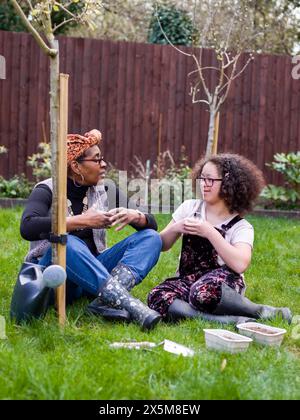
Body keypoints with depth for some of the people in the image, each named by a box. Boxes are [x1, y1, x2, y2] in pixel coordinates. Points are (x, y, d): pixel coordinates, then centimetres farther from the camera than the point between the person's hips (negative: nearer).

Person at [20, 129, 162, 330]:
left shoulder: (104, 190, 6)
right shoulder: (47, 191, -7)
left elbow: (152, 224, 5)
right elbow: (28, 228, -28)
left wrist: (134, 215, -19)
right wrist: (82, 221, -29)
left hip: (93, 271, 5)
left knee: (151, 238, -13)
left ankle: (107, 300, -37)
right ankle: (128, 304, -44)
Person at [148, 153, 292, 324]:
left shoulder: (241, 227, -4)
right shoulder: (189, 208, 8)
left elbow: (240, 265, -23)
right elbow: (163, 245, 13)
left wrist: (209, 232, -21)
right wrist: (175, 229, -8)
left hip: (223, 285, -4)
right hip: (187, 282, 4)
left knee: (203, 291, -40)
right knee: (157, 298, -29)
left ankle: (265, 312, -16)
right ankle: (233, 321, -32)